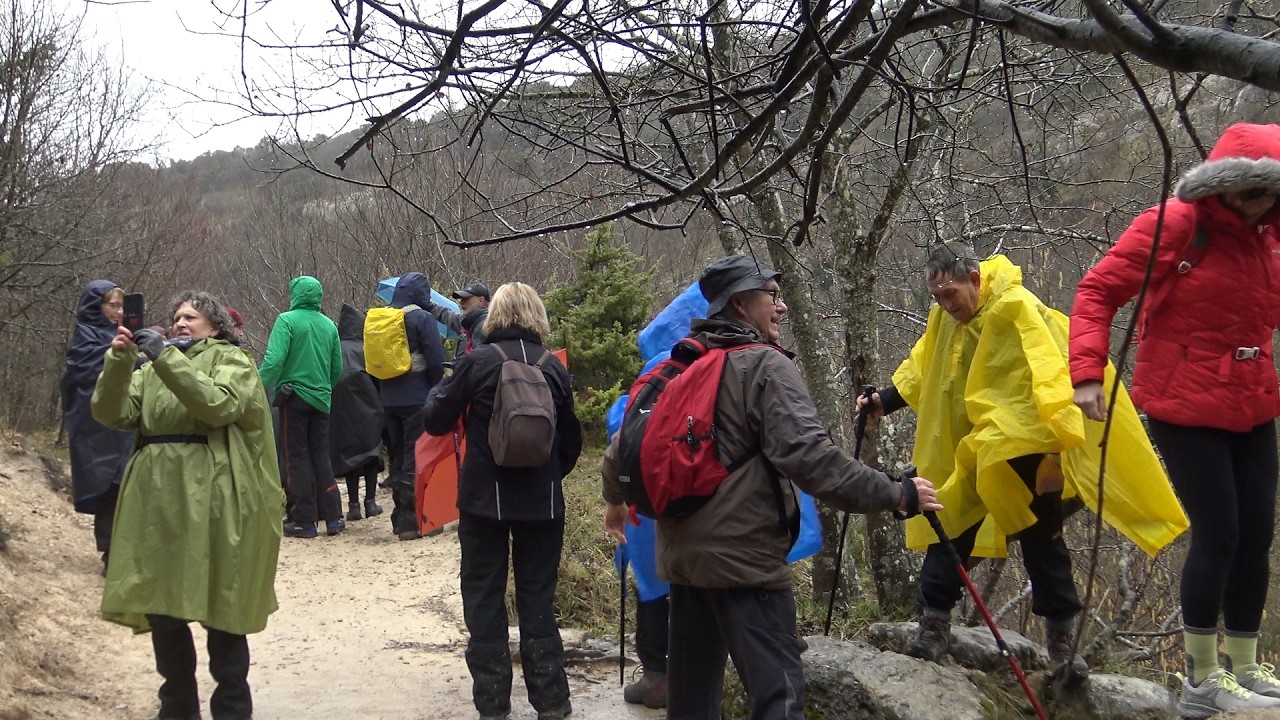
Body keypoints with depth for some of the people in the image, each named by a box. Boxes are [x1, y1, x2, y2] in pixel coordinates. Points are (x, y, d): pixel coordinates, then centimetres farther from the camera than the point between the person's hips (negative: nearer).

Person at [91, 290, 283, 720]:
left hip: (211, 503, -5)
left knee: (218, 609, -1)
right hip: (158, 500, 5)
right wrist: (119, 360, -8)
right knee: (160, 609, 6)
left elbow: (219, 404, -15)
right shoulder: (153, 368, 20)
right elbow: (111, 414, 6)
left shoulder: (231, 360, 6)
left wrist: (166, 357, -17)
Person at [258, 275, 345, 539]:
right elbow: (338, 368, 11)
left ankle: (304, 520, 2)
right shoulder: (329, 326, 7)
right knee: (321, 456, 12)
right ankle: (332, 517, 11)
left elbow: (274, 360, -18)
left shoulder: (287, 320, -8)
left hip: (294, 397, -5)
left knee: (297, 458, 2)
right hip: (321, 399, 5)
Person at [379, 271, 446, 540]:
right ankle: (411, 520, -7)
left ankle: (400, 518, 19)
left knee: (397, 457, 14)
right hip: (416, 399, -6)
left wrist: (382, 391, 18)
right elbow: (437, 361, -13)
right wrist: (435, 390, 3)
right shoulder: (421, 318, -10)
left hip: (388, 400, 6)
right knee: (416, 458, -4)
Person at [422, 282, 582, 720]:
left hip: (485, 500, -2)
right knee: (538, 600, 11)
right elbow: (571, 440, 8)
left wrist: (436, 395, 20)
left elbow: (436, 422, -1)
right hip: (542, 502, 3)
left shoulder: (477, 362, -8)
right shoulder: (553, 367, 1)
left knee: (484, 601, 8)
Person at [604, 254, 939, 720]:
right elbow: (808, 457, -23)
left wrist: (616, 498, 38)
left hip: (680, 553, 8)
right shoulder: (766, 366, -11)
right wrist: (896, 495, -19)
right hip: (743, 557, -8)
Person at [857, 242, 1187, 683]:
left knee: (1042, 544, 2)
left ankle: (1062, 640, 13)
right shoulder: (946, 319, 5)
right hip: (967, 455, 7)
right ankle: (933, 626, 16)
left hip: (1024, 454, -7)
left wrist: (1056, 448, -30)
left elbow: (1050, 377, -25)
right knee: (948, 533, 7)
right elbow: (921, 368, 17)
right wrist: (884, 402, 2)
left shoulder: (1016, 309, -20)